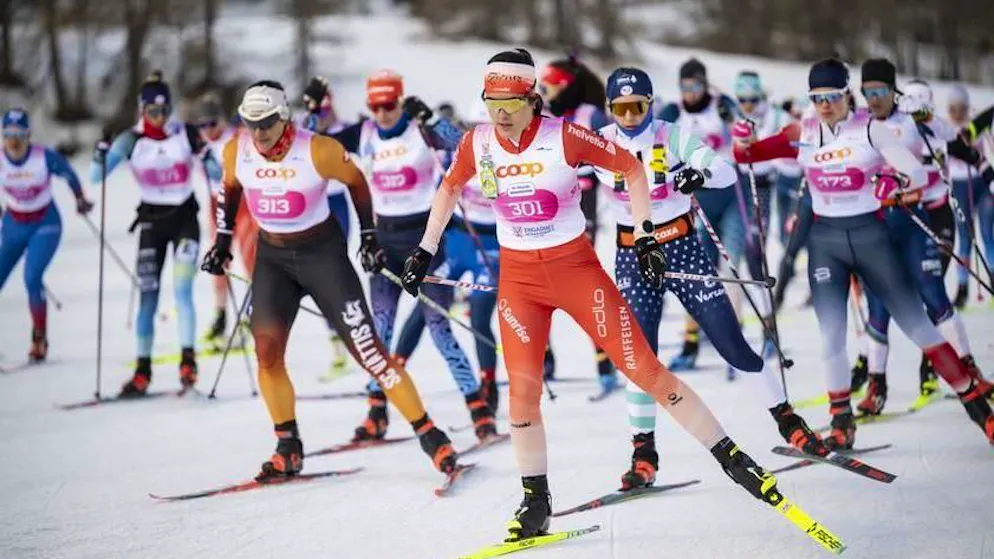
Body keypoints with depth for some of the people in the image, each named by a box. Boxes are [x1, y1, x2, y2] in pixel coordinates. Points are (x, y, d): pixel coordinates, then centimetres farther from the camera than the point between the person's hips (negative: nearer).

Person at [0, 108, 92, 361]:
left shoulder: (45, 157, -22)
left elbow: (69, 175, -2)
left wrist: (81, 200, 7)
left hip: (45, 225, -3)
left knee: (32, 277, -20)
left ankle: (40, 338, -5)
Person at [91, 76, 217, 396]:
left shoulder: (187, 135, -6)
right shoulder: (131, 140, -7)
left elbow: (217, 175, -1)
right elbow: (97, 177, -12)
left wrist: (207, 160, -21)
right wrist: (101, 155, -30)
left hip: (185, 217, -1)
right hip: (151, 222, 1)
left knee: (182, 289, -15)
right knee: (148, 297, 2)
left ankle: (188, 360, -10)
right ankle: (143, 371, 8)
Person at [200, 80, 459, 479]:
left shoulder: (319, 151, -21)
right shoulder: (236, 151, -9)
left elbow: (356, 181, -2)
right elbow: (230, 188, 13)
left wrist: (369, 237, 1)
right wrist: (222, 241, 11)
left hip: (323, 252, -4)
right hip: (272, 256, 4)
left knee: (366, 348, -8)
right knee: (267, 352, -10)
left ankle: (429, 435, 0)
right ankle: (288, 450, 5)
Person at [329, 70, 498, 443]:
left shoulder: (419, 130, -9)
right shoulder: (364, 135, 4)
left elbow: (458, 141, -26)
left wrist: (425, 119, -40)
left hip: (424, 234, -4)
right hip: (384, 238, 4)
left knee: (438, 326, -6)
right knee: (380, 323, -1)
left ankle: (478, 408, 0)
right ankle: (377, 412, 5)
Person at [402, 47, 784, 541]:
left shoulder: (564, 137, -16)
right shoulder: (476, 144, -5)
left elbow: (632, 167, -3)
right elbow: (449, 189, 15)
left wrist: (644, 234, -7)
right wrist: (425, 250, 16)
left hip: (576, 267, -3)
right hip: (518, 277, 3)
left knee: (643, 368, -5)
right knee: (523, 388, -6)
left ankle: (731, 457, 4)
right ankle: (535, 503, 11)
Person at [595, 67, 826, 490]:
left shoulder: (673, 136, -9)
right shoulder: (602, 144, -3)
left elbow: (727, 171, -21)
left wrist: (702, 174, -42)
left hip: (682, 249, -1)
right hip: (633, 257, 1)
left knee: (732, 344, -3)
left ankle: (787, 419, 14)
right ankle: (643, 453, 6)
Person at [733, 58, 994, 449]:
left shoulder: (870, 129, -7)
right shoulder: (804, 134, 2)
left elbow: (917, 172, -10)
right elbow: (754, 153, 4)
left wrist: (895, 183, -31)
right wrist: (743, 145, -19)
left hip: (869, 234, -2)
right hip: (825, 239, 2)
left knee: (916, 322, -2)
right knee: (831, 334, -5)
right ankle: (842, 422, 8)